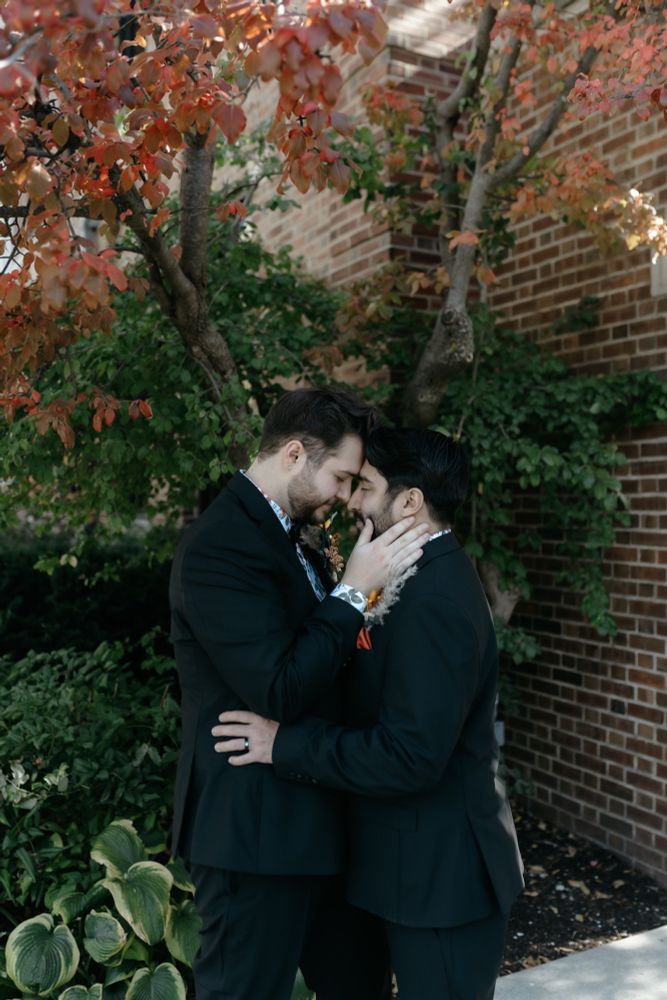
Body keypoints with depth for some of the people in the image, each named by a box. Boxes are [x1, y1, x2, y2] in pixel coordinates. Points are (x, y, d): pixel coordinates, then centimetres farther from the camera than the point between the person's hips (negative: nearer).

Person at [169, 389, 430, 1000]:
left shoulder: (283, 536, 9)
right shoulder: (220, 546, -22)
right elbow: (280, 692, -27)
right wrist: (354, 590, -20)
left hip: (309, 822, 9)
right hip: (254, 832, -9)